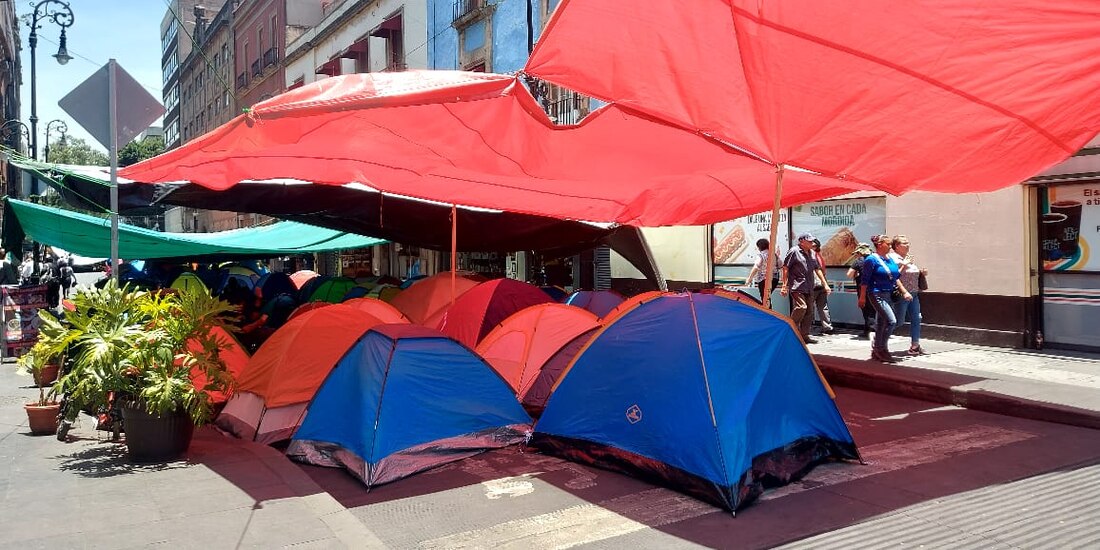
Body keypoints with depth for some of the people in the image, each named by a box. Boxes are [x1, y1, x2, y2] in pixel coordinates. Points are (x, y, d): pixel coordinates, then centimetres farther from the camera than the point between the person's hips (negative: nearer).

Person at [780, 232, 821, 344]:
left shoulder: (811, 254, 18)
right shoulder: (794, 251, -4)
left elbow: (817, 269, 26)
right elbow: (785, 268, -6)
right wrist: (784, 285, -11)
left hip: (809, 288, 8)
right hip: (797, 287, -8)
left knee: (809, 311, 6)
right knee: (801, 307, -22)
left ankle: (804, 335, 13)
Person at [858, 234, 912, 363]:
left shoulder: (890, 259, 14)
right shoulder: (872, 259, -9)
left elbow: (896, 278, 19)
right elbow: (865, 279, -10)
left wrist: (904, 292, 12)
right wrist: (862, 297, -13)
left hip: (888, 294, 8)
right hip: (877, 294, -8)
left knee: (881, 323, 11)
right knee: (891, 321, -16)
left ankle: (876, 351, 19)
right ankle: (882, 349, -5)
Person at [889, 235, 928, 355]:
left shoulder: (909, 258, 16)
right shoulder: (892, 258, -11)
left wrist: (922, 272, 7)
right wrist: (904, 266, -22)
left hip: (914, 294, 8)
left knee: (916, 319, 6)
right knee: (899, 321, -4)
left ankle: (915, 346, 14)